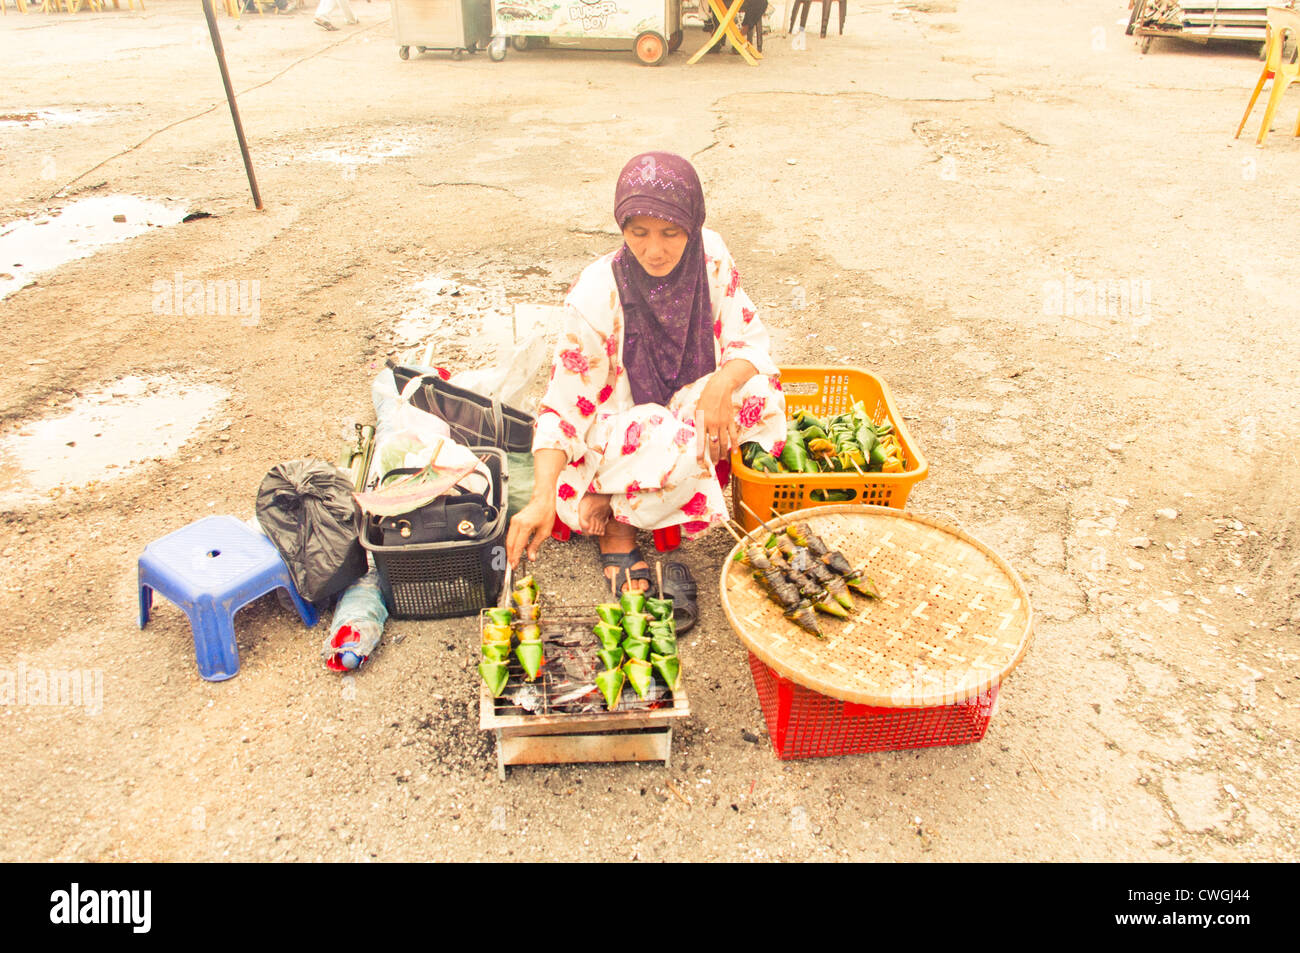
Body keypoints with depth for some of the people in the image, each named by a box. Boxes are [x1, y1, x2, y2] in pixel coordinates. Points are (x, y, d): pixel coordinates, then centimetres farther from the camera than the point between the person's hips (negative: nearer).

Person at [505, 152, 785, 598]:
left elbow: (751, 340, -7)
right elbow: (562, 409, -21)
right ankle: (614, 518, -5)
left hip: (685, 409, 6)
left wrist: (721, 386, -30)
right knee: (672, 443, -39)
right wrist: (542, 497, -35)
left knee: (758, 390, -23)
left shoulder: (710, 255, -13)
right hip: (611, 433, -6)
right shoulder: (594, 297, -25)